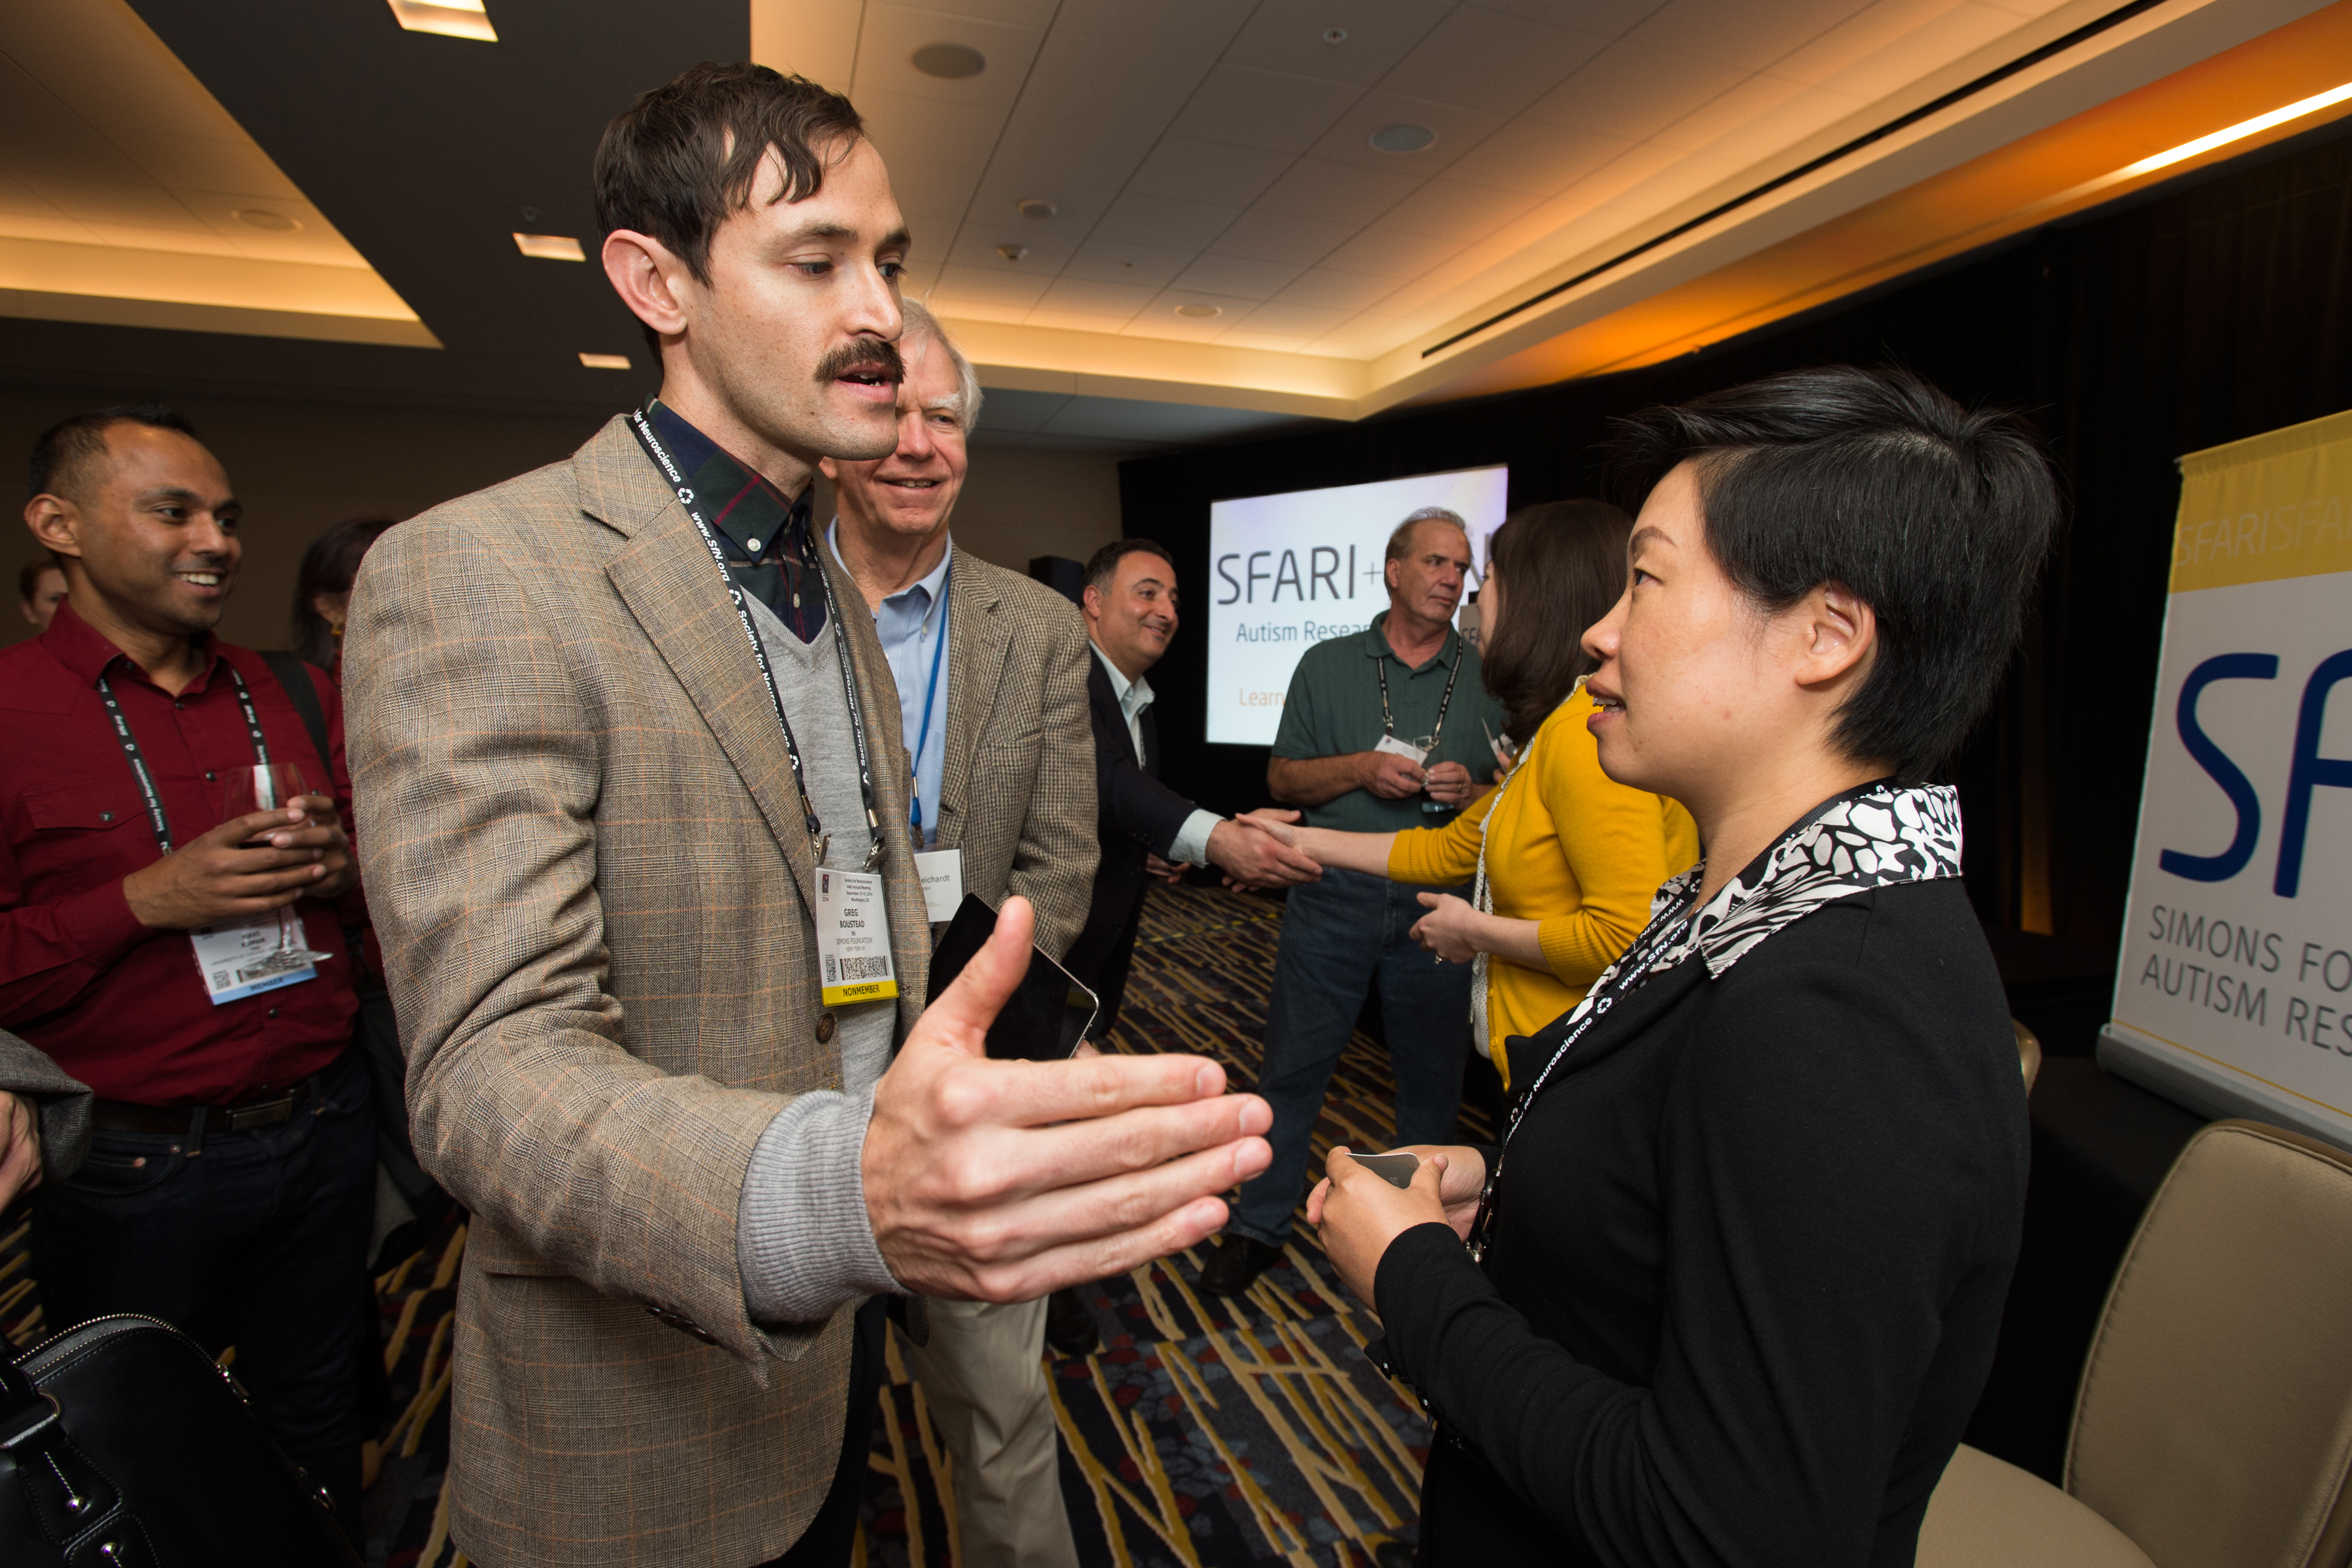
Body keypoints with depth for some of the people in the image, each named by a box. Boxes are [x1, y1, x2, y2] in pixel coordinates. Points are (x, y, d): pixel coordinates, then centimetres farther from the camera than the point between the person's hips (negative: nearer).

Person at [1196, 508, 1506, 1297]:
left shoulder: (1488, 678, 7)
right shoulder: (1327, 665, 7)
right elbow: (1283, 779, 5)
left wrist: (1470, 790, -12)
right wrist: (1362, 768, -12)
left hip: (1438, 905, 1)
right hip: (1333, 897, 0)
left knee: (1432, 1076, 12)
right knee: (1293, 1066, 6)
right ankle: (1258, 1225, 23)